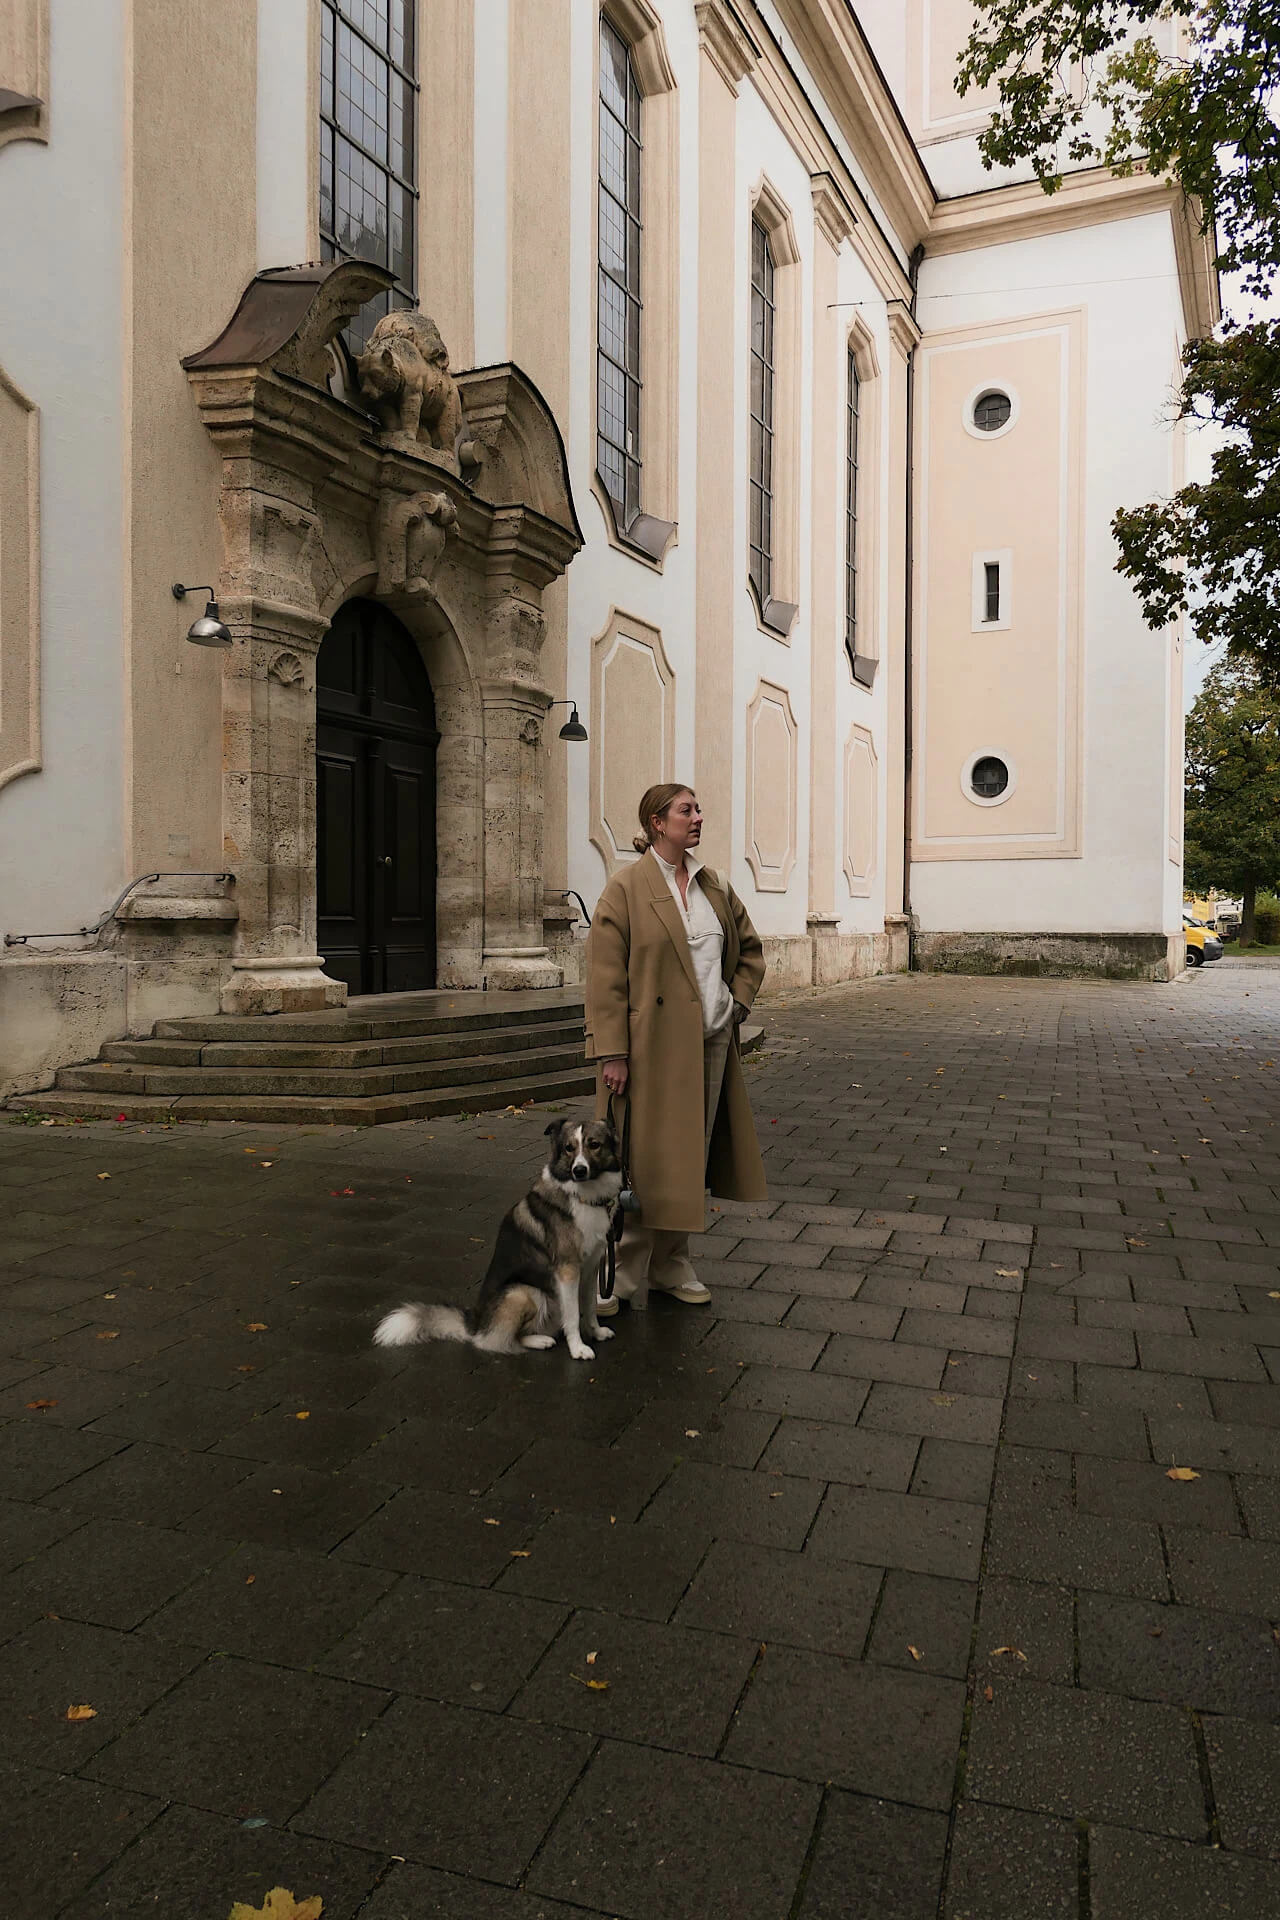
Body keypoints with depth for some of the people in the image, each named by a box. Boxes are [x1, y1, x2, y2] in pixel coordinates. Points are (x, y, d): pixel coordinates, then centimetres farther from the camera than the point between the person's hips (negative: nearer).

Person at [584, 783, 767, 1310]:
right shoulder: (626, 889, -7)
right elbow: (605, 977, -12)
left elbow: (750, 950, 24)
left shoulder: (716, 887, 11)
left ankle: (672, 1266, 26)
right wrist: (612, 1054, -17)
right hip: (654, 1045, -6)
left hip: (711, 1044, 6)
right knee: (647, 1159, -1)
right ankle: (623, 1277, 12)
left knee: (693, 1156, 12)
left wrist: (738, 1002, 9)